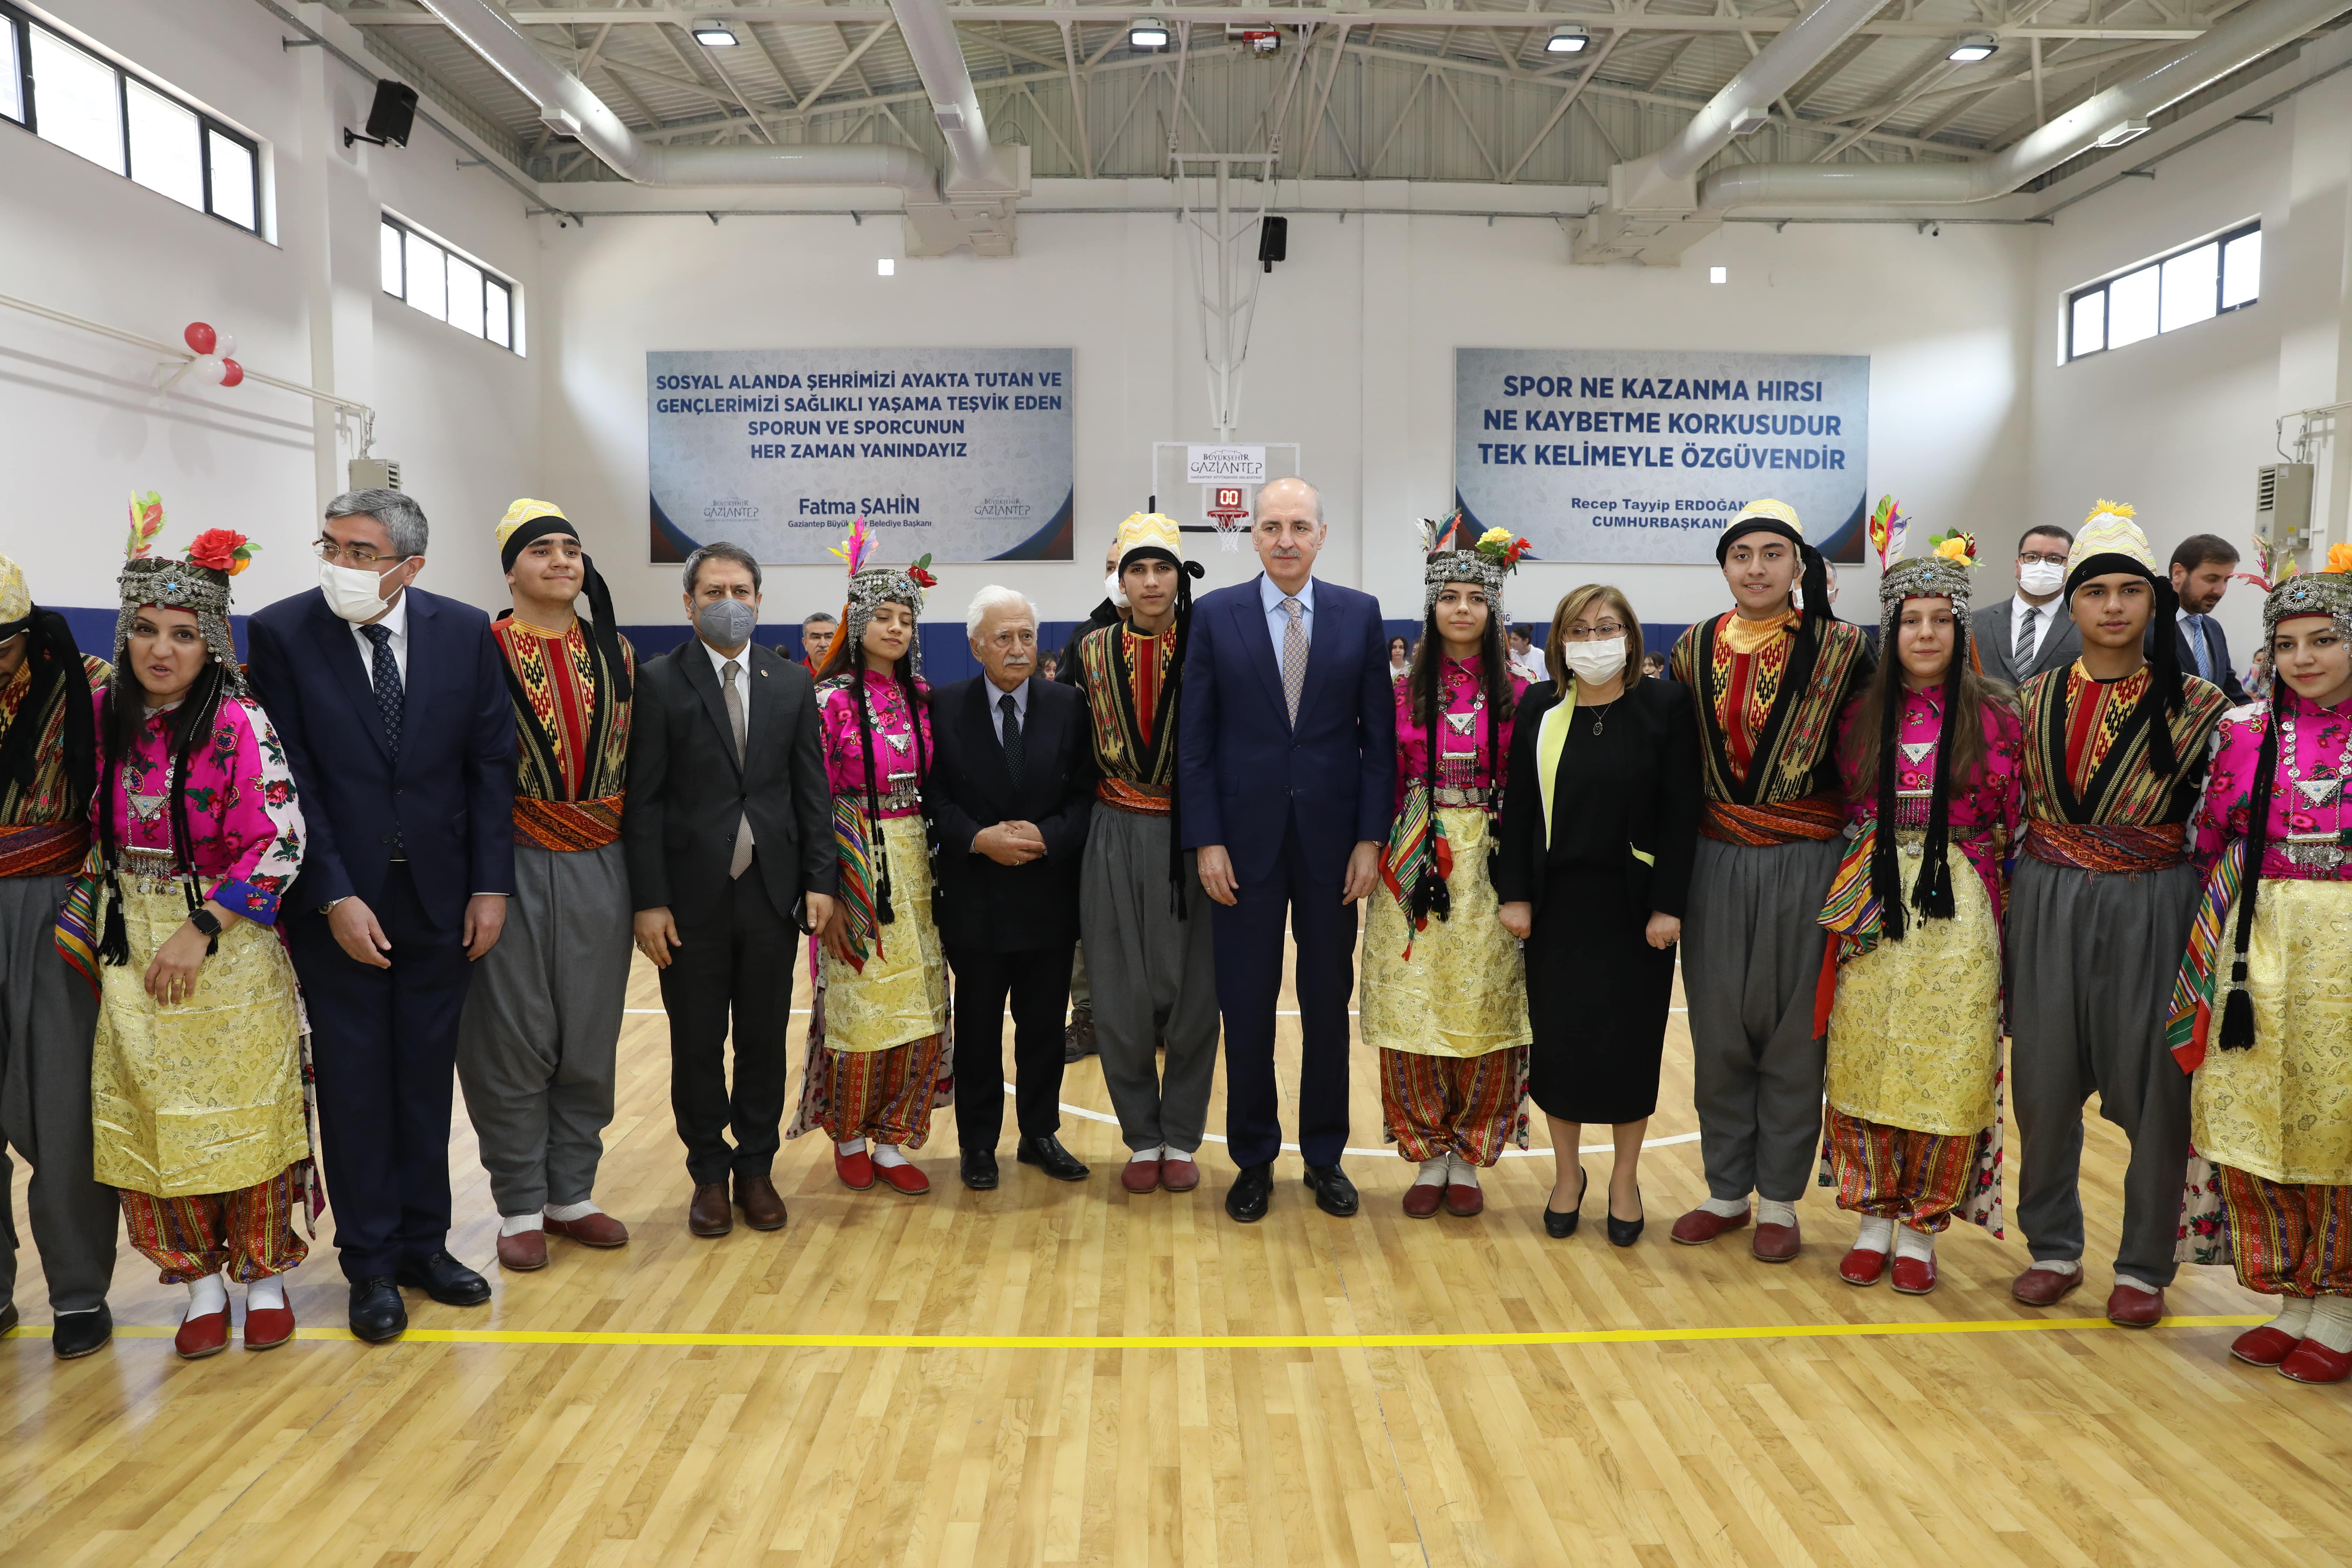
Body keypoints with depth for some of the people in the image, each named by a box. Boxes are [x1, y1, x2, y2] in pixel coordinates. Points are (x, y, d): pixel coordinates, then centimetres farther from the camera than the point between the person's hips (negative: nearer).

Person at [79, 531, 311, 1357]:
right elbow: (96, 830, 14)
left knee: (243, 1114, 4)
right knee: (151, 1120, 7)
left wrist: (201, 929, -19)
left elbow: (278, 844, -16)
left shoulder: (239, 723, -12)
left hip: (225, 946, -4)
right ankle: (199, 1279, 22)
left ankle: (264, 1276, 20)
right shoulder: (105, 715, 3)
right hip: (128, 950, 4)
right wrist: (82, 926, 6)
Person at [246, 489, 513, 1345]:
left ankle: (424, 1241, 25)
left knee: (427, 1074, 11)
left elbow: (491, 761, 1)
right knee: (354, 1081, 7)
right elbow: (289, 781, -8)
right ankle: (371, 1265, 20)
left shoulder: (465, 632, -2)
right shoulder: (281, 632, -7)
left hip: (440, 893, 2)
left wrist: (490, 885, -3)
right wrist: (335, 898, -13)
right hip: (337, 899, -2)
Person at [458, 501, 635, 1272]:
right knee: (513, 1040, 4)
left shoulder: (616, 652, 9)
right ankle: (520, 1206, 18)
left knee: (590, 1039, 10)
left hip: (599, 867, 4)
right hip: (513, 867, -4)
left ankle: (571, 1194, 24)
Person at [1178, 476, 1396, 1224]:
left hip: (1332, 838, 1)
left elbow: (1379, 734, 2)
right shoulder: (1216, 615, 0)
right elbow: (1196, 738, -1)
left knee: (1329, 1001, 10)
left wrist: (1371, 837, -5)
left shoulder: (1360, 614, 2)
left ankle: (1325, 1155, 26)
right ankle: (1254, 1159, 22)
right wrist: (1206, 840, -7)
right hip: (1245, 838, 0)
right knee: (1246, 1006, 6)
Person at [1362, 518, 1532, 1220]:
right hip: (1416, 866, 1)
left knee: (1483, 1011, 3)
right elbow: (1386, 782, 6)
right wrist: (1381, 858, -4)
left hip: (1489, 867, 0)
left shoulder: (1517, 695, 4)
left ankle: (1467, 1158, 18)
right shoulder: (1404, 692, 5)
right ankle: (1429, 1156, 18)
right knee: (1415, 1011, 3)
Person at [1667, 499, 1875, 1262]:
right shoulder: (1696, 649, 6)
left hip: (1805, 864, -3)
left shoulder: (1839, 648, -3)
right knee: (1718, 1029, 9)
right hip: (1716, 862, 3)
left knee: (1791, 1032, 5)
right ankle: (1726, 1190, 23)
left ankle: (1778, 1200, 19)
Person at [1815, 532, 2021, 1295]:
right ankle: (1874, 1220, 20)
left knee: (1943, 1068, 2)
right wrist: (1852, 887, 4)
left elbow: (2012, 822, 4)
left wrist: (1972, 863, -6)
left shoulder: (1992, 716, 0)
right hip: (1871, 910, 2)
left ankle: (1920, 1229, 17)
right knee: (1864, 1061, 6)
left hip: (1957, 913, -2)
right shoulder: (1861, 714, 6)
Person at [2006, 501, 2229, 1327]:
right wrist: (2005, 907, 6)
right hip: (2048, 904, 2)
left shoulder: (2194, 705, -2)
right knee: (2044, 1079, 7)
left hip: (2150, 908, -2)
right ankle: (2053, 1248, 24)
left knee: (2152, 1086, 4)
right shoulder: (2035, 699, 6)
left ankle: (2144, 1265, 20)